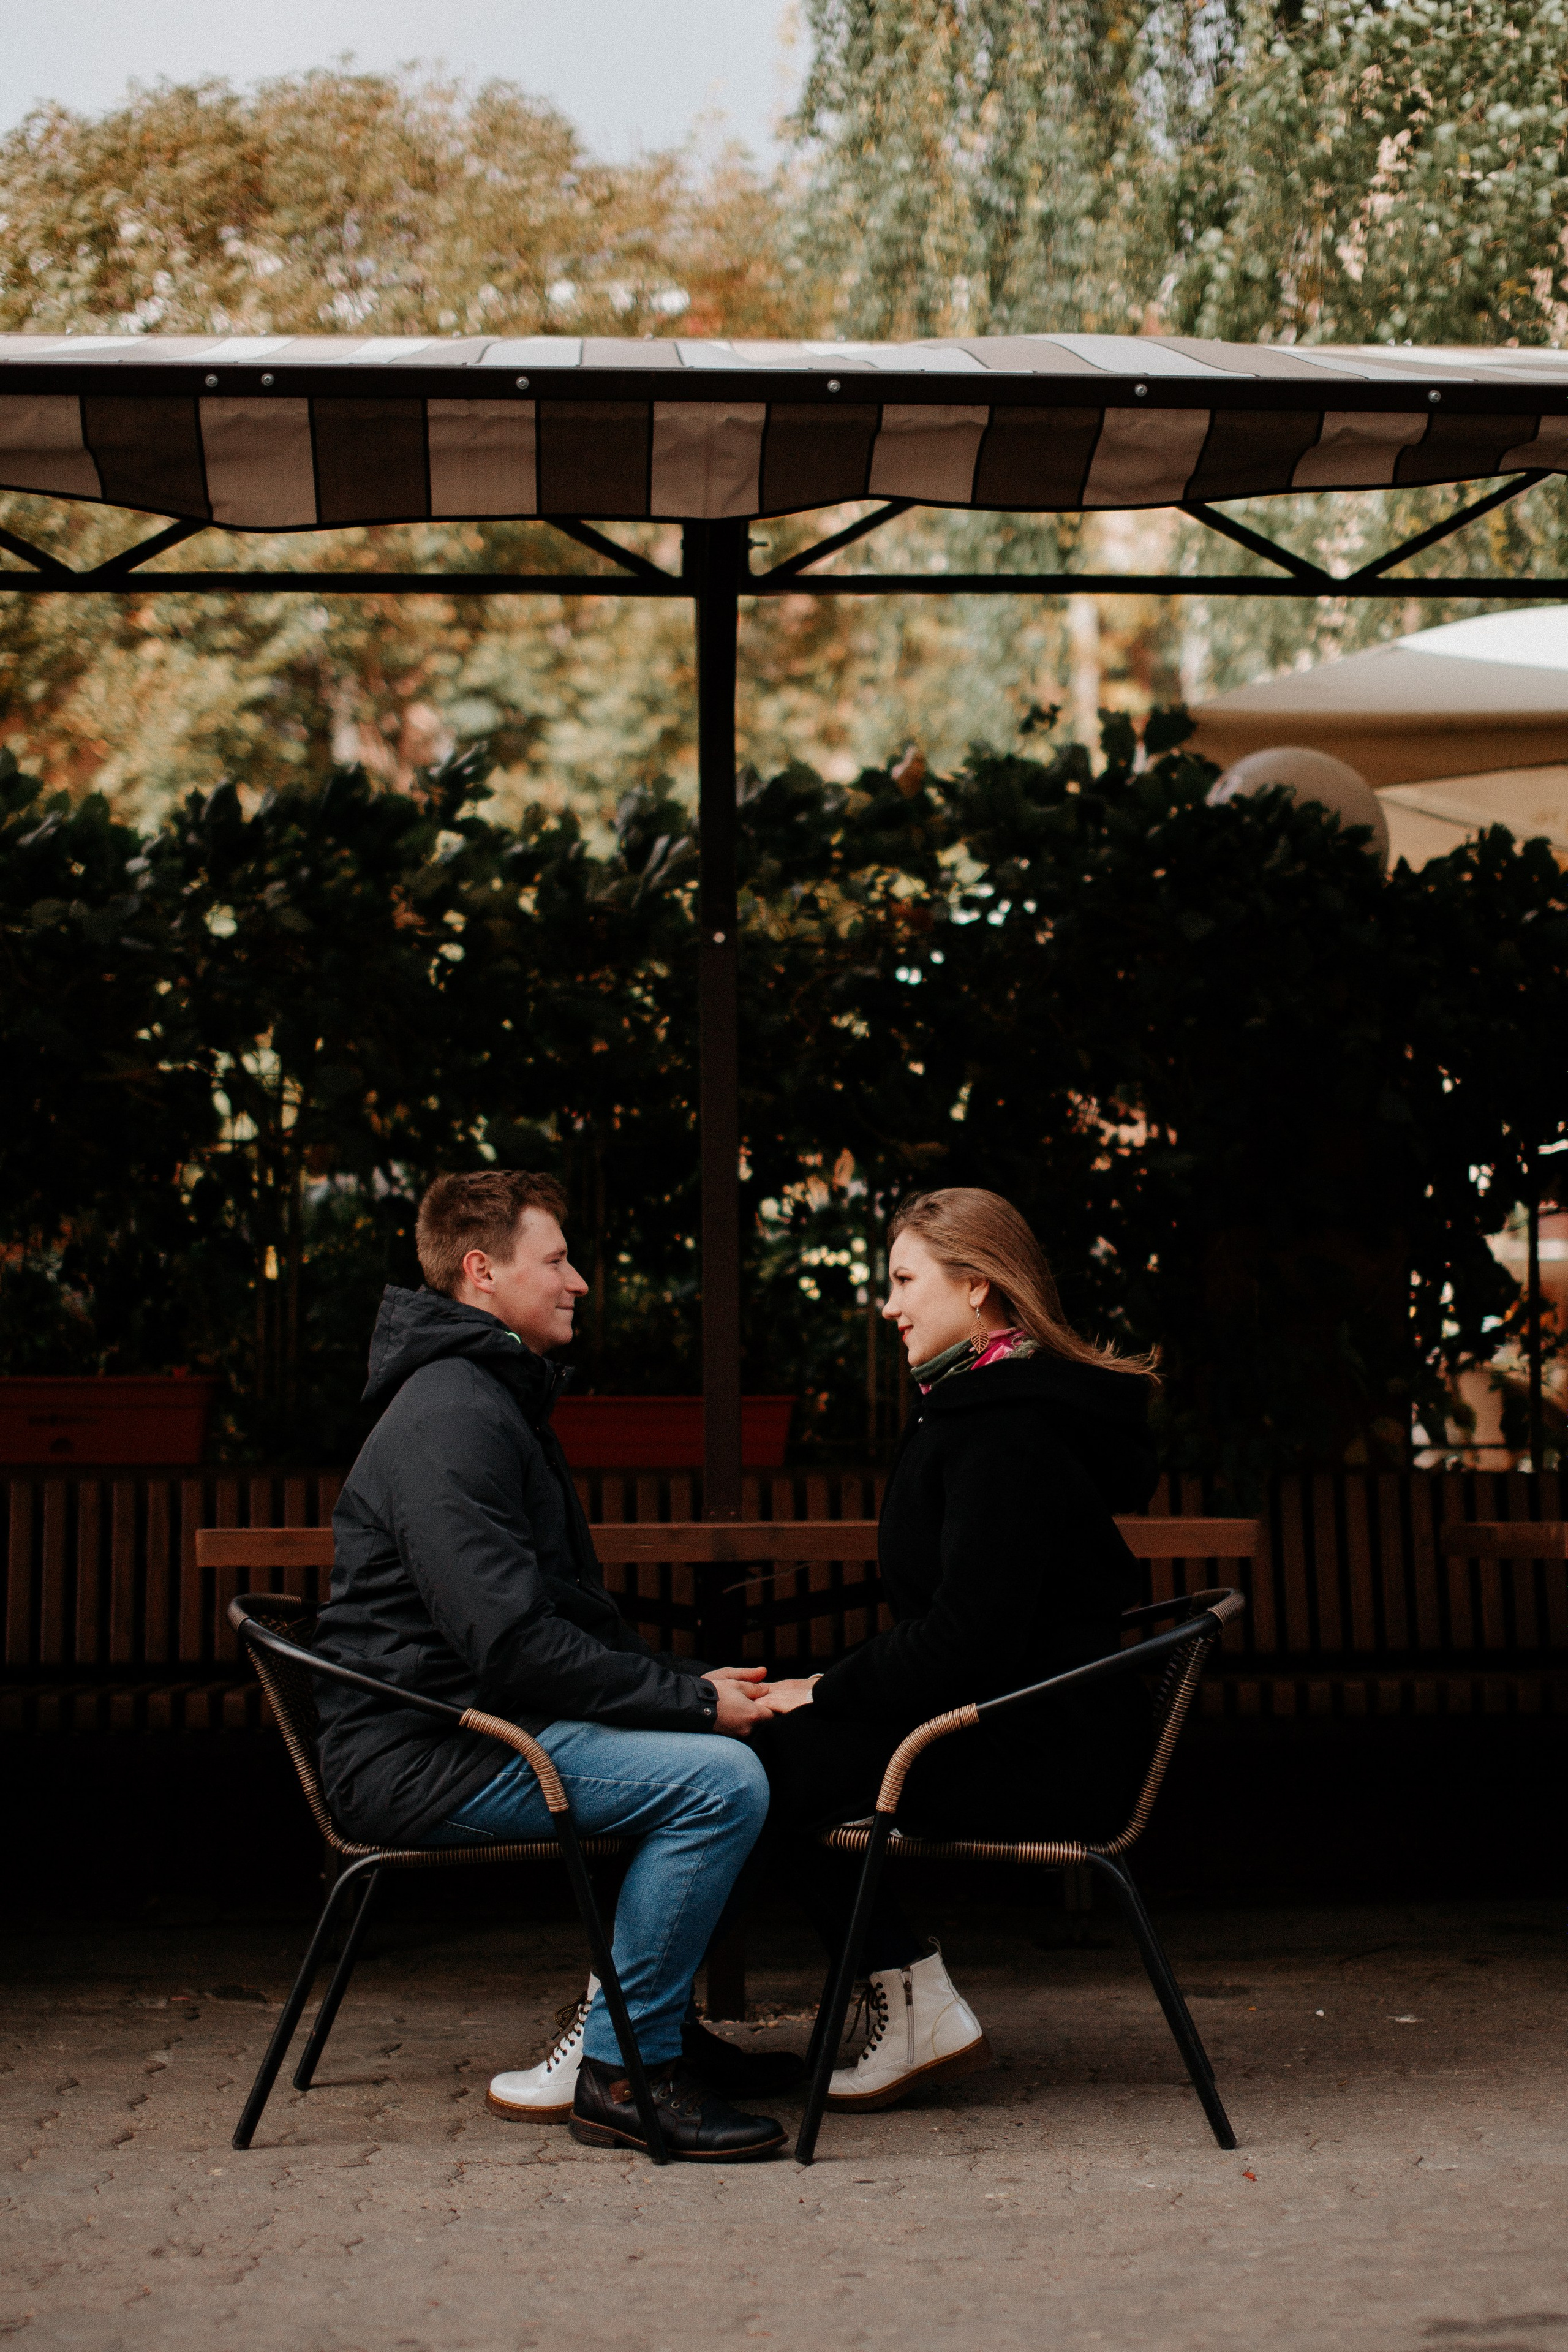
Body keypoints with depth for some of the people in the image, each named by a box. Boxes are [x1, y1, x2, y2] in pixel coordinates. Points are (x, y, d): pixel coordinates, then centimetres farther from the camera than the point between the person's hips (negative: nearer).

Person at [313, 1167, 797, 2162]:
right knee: (720, 1778, -23)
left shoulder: (503, 1401, 20)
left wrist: (694, 1680, 7)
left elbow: (577, 1614, 22)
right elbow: (512, 1643, -25)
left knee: (728, 1740, 16)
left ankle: (646, 2020, 17)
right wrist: (691, 1698, -17)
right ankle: (621, 2069, -13)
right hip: (425, 1753, -11)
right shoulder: (449, 1420, -16)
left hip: (476, 1727, 11)